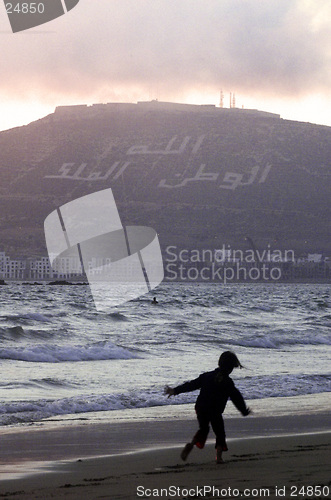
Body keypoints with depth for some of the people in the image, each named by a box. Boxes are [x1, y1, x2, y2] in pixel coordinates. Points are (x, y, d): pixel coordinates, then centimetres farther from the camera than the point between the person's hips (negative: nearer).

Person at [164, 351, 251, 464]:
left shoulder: (207, 376, 5)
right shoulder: (228, 383, -4)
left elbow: (191, 384, 8)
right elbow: (237, 398, 1)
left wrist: (175, 391, 15)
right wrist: (244, 411, 16)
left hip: (200, 408, 4)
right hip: (215, 412, -4)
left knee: (203, 429, 24)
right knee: (220, 433, 14)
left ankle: (191, 444, -1)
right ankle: (219, 456, 1)